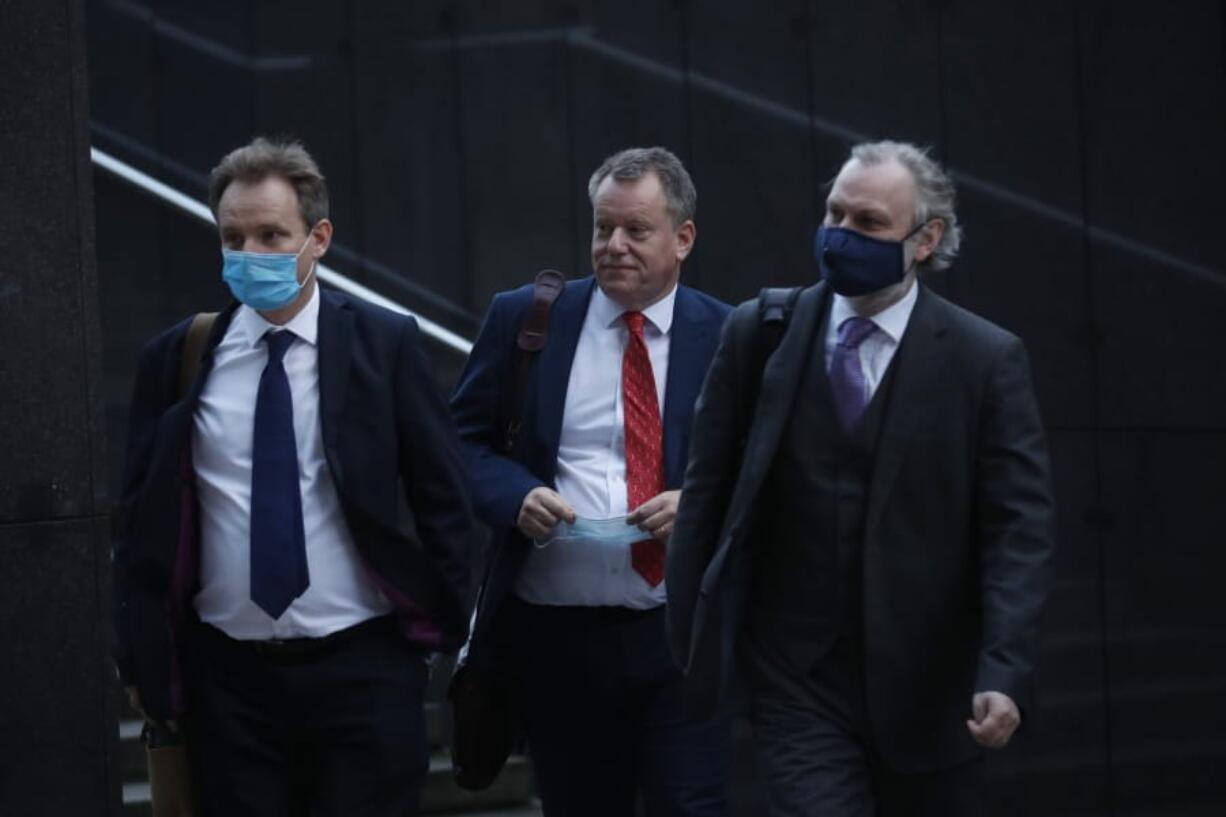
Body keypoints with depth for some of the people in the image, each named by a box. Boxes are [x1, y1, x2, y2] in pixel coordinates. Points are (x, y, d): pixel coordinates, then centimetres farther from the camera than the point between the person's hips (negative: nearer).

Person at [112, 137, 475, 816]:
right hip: (227, 676, 2)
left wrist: (444, 630, 1)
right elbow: (141, 515, 9)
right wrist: (141, 658, 5)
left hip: (362, 667, -1)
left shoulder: (385, 344, 1)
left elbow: (441, 495, 4)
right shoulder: (175, 359, 5)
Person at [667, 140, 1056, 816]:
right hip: (796, 683, 0)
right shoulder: (759, 333, 2)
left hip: (926, 686, 0)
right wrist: (686, 643, 4)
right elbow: (707, 492, 7)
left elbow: (1018, 525, -8)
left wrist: (1004, 670, -20)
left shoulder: (986, 360, -3)